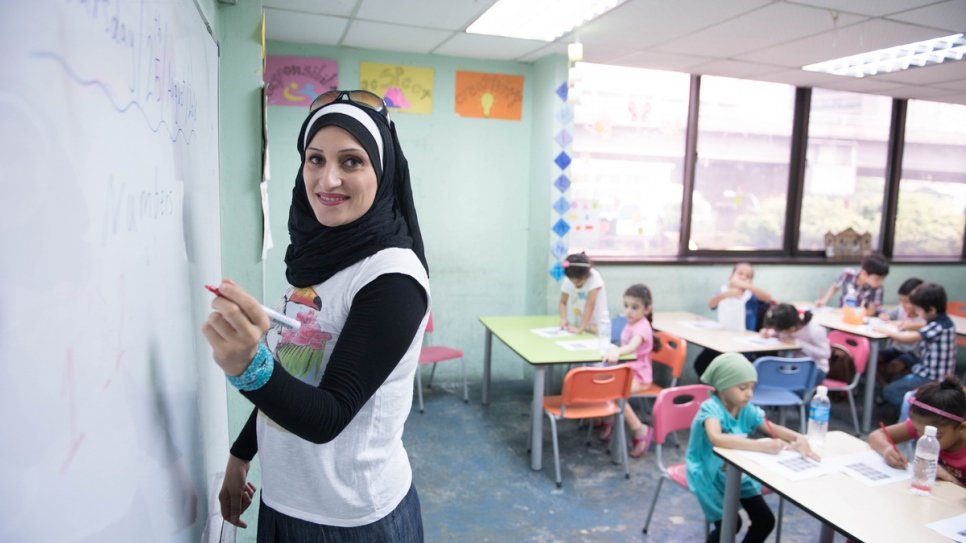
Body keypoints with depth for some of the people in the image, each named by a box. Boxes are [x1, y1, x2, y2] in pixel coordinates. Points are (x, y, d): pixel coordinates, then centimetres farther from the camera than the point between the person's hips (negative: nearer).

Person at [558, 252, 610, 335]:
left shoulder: (594, 277, -19)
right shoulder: (567, 281, -6)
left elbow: (590, 305, -24)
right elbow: (563, 302, 5)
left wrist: (581, 328, -29)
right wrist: (564, 319, -15)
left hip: (597, 327, -4)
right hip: (578, 325, 4)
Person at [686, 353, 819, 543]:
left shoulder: (747, 409, -5)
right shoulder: (710, 408, -26)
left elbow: (772, 429, 0)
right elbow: (716, 438, -45)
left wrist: (798, 438, -23)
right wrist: (762, 446, -49)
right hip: (710, 474, -6)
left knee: (765, 520, 1)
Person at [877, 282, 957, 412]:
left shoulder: (939, 327, -26)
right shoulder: (940, 322, 2)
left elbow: (907, 338, -31)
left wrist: (886, 330, -15)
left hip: (932, 380, -10)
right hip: (929, 372, 10)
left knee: (889, 391, -8)